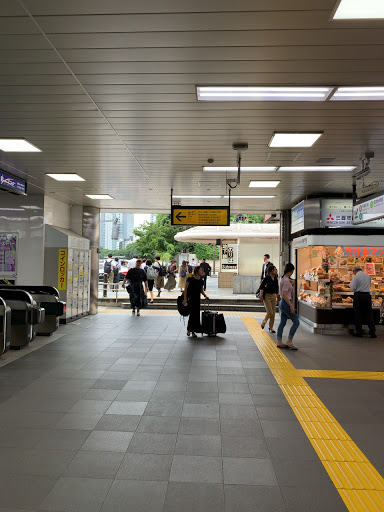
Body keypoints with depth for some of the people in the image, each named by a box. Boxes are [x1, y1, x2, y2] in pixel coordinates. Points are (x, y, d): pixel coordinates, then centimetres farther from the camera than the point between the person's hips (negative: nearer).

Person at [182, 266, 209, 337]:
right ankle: (189, 329, 7)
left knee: (196, 315, 4)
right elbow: (185, 289, -6)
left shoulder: (201, 281, 5)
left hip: (197, 299, 5)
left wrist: (205, 295, -2)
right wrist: (185, 299, -11)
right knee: (192, 314, -12)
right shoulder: (190, 279, -10)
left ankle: (193, 331, 15)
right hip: (190, 298, -5)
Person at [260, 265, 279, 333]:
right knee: (270, 312, -11)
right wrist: (261, 295, -20)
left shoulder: (276, 279, 5)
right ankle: (263, 322, 17)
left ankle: (271, 327, 17)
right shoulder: (267, 278, -12)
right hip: (267, 296, -6)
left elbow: (277, 288, 15)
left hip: (273, 296, 6)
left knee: (273, 313, 4)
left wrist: (277, 295, 16)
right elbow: (262, 286, -13)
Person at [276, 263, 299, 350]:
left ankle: (279, 342, 15)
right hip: (286, 303, -10)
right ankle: (289, 341, 2)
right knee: (296, 322, -1)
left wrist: (290, 283, 16)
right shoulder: (286, 280, -19)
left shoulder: (283, 279, 9)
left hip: (282, 303, 10)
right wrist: (291, 306, -22)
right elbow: (284, 295, -23)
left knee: (282, 323, 12)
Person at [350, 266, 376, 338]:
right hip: (367, 295, 4)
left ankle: (359, 332, 7)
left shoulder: (356, 276, -7)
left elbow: (352, 287, -14)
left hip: (358, 295, -4)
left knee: (358, 314, 4)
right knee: (369, 314, 7)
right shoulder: (368, 276, 9)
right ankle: (372, 332, 6)